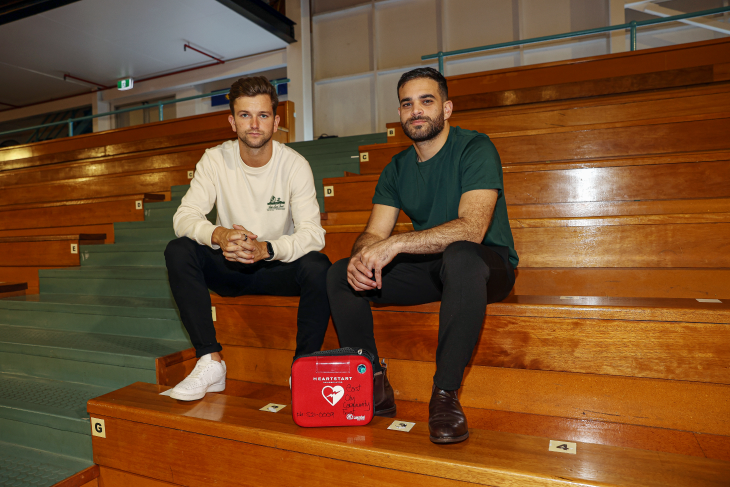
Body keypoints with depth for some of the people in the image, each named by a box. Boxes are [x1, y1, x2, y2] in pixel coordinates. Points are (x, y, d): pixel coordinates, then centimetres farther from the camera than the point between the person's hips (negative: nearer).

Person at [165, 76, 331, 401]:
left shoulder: (295, 165, -11)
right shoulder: (215, 160, -6)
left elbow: (313, 233, -19)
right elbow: (184, 216, -12)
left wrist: (266, 249, -37)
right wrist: (218, 235, -35)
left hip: (277, 269, -2)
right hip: (229, 268, 2)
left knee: (317, 267, -32)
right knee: (178, 251, -23)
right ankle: (210, 363, -20)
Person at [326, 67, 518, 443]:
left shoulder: (475, 149, -12)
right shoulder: (397, 168, 7)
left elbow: (471, 228, -27)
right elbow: (373, 234, 0)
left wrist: (395, 244, -33)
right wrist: (363, 256, -25)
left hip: (488, 263, -5)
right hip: (428, 268, 6)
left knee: (459, 256, -41)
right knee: (340, 274, -8)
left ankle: (445, 394, -29)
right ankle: (373, 385, -6)